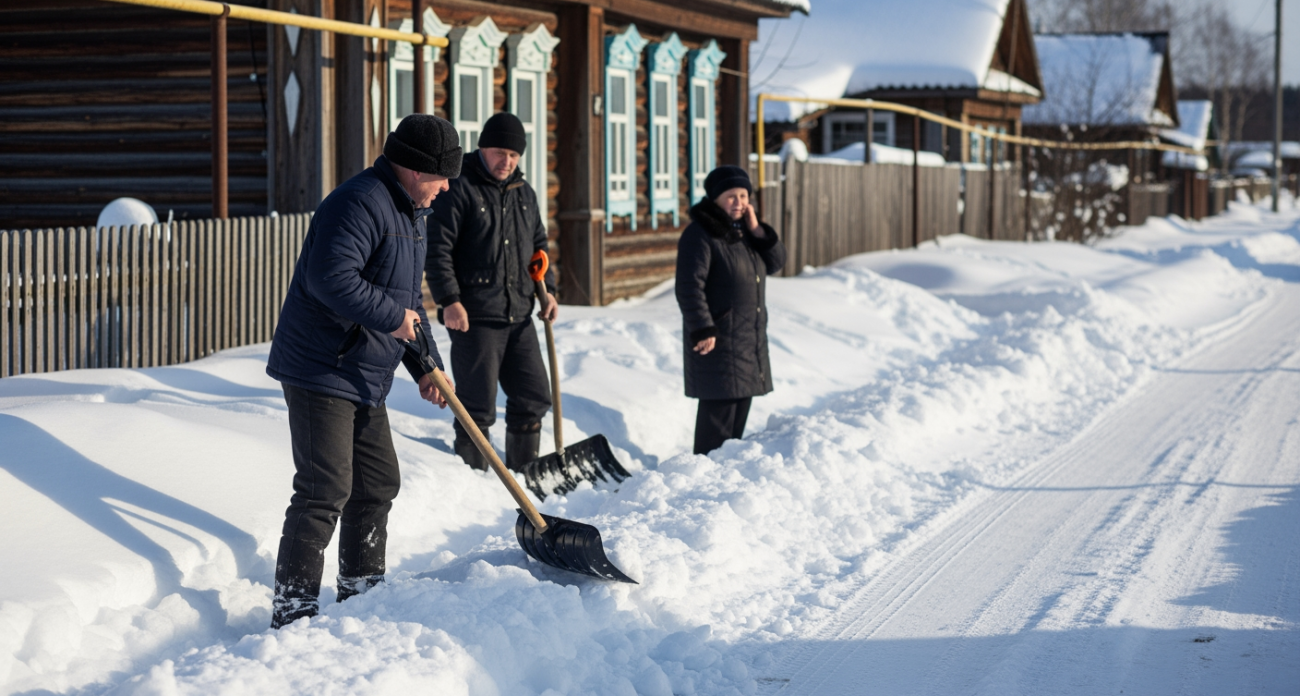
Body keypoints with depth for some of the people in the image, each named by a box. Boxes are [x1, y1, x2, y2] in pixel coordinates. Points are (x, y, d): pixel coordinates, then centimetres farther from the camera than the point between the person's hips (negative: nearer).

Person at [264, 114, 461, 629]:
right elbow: (331, 279, -31)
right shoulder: (360, 203, -19)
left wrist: (426, 367, 16)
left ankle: (361, 589, 30)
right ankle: (292, 607, -8)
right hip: (320, 370, -10)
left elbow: (409, 298, 24)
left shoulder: (409, 214, 16)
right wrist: (392, 316, -23)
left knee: (377, 484, 16)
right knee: (325, 490, -13)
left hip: (365, 379, 10)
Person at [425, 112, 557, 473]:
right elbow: (437, 249, -11)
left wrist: (546, 288, 11)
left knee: (533, 398, 10)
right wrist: (449, 300, -18)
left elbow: (538, 245, 25)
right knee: (478, 406, -4)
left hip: (519, 318, 7)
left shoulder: (524, 193, 15)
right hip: (474, 318, -7)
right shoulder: (459, 190, -7)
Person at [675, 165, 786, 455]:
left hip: (750, 336, 9)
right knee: (719, 405, -10)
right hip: (717, 338, -9)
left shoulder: (744, 229, 13)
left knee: (742, 399, 13)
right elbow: (689, 287, -19)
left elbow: (776, 263, 11)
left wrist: (758, 231, -4)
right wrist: (702, 330, -23)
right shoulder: (699, 235, -14)